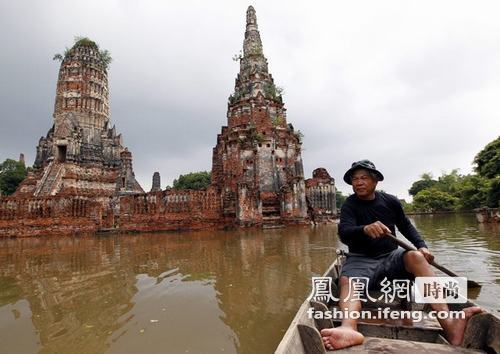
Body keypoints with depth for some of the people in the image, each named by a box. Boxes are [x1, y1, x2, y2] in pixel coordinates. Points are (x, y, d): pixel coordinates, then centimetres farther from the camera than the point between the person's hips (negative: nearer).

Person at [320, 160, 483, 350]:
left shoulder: (390, 201, 6)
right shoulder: (349, 206, -5)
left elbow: (406, 227, 21)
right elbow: (344, 233, -23)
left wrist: (421, 245, 2)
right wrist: (365, 229, -44)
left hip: (391, 257, 3)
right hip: (361, 260, -2)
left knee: (416, 257, -28)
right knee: (346, 280, -33)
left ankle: (448, 324, -45)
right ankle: (349, 329, -63)